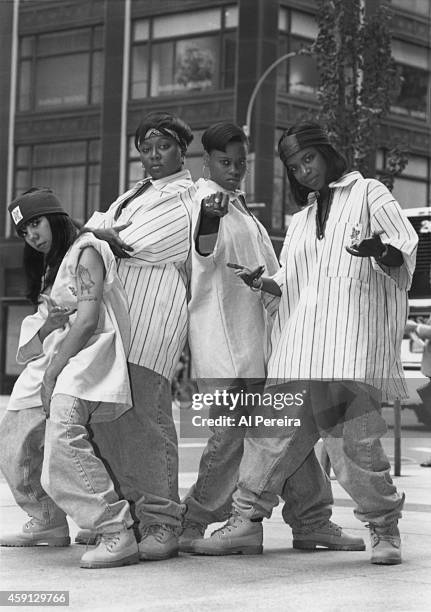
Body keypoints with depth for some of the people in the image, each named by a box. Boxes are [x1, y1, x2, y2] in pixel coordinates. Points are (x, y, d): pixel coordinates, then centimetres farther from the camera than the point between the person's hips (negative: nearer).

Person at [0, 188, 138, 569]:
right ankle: (48, 523, 30)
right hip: (52, 360, 10)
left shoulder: (86, 252, -5)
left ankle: (118, 534, -32)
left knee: (63, 440, -30)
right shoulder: (50, 267, 24)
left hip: (86, 355, -10)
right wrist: (49, 323, -4)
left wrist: (53, 372, -16)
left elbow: (88, 319, -15)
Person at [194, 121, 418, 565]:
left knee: (354, 442, -11)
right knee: (274, 432, -2)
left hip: (351, 343, -5)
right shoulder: (301, 221, 29)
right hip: (298, 346, 5)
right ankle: (246, 515, 8)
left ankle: (384, 527, 3)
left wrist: (379, 252, -22)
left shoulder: (367, 193, 12)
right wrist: (259, 282, 5)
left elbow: (405, 251, 1)